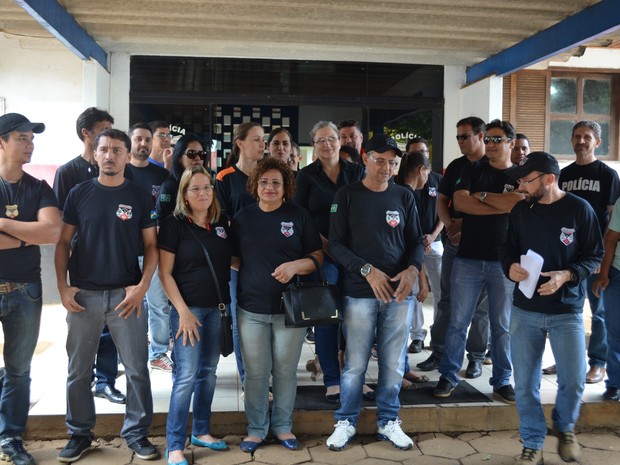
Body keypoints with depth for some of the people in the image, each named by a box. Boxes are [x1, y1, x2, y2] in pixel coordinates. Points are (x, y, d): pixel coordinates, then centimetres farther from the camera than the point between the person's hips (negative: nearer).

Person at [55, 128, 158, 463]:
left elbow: (151, 245, 3)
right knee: (78, 370, 10)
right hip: (83, 295, 1)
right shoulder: (79, 193, 4)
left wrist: (142, 286, -9)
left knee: (136, 369, 4)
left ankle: (136, 433, 20)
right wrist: (62, 286, -3)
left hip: (126, 295, -1)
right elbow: (63, 242, 7)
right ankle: (79, 434, 27)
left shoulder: (140, 197, 2)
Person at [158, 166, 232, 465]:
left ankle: (201, 431, 28)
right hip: (188, 307, -5)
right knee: (187, 376, -6)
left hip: (217, 307, 5)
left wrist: (228, 301, 4)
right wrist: (183, 310, -14)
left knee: (208, 372, 13)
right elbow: (165, 272, -9)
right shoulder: (174, 224, -8)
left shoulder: (222, 224, 6)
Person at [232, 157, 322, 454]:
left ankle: (283, 426, 28)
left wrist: (296, 265, -18)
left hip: (290, 308, -1)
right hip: (251, 308, 1)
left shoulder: (299, 216, 1)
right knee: (255, 372, 7)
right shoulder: (242, 217, 6)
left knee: (285, 371, 10)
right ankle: (256, 429, 25)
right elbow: (232, 257, 12)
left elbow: (317, 258, 0)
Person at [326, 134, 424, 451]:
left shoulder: (404, 196, 8)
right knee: (355, 363, 3)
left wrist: (413, 270, -10)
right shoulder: (347, 196, 0)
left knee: (394, 363, 9)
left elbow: (416, 241, 10)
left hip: (398, 293, 3)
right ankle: (346, 422, 21)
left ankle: (388, 421, 26)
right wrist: (367, 270, -15)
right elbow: (335, 244, -4)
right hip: (359, 293, -2)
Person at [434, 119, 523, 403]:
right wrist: (503, 205, -9)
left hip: (504, 262, 0)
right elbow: (460, 202, -8)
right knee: (457, 323, 4)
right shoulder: (472, 170, 9)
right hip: (468, 259, 0)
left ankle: (502, 380, 21)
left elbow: (520, 203, -14)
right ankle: (449, 376, 16)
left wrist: (482, 195, -7)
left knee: (502, 326, 8)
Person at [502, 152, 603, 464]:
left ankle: (564, 427, 35)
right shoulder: (520, 210, 2)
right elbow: (508, 248, 10)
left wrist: (566, 275, -20)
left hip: (567, 311, -2)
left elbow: (594, 255, -3)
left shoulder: (579, 209, -7)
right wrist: (510, 266, -12)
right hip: (525, 309, 2)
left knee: (573, 381, 3)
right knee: (525, 383, 6)